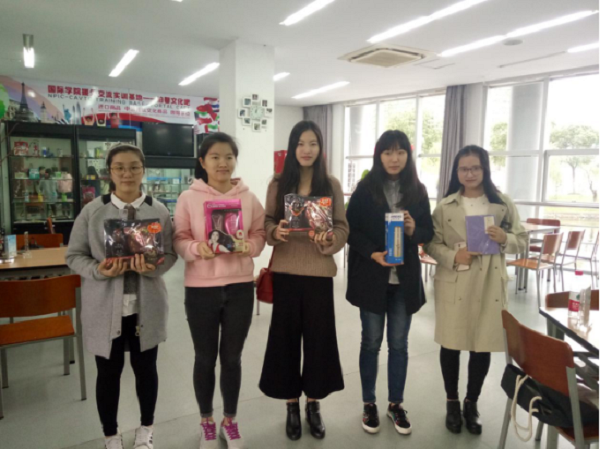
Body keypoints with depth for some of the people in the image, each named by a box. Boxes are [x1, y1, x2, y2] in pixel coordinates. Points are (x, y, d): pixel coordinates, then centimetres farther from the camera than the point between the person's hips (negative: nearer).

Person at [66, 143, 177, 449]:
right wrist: (98, 271, -19)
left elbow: (170, 254, 0)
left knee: (146, 368, 15)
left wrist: (152, 267, -21)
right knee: (108, 372, 13)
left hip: (146, 305, 1)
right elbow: (74, 255, 0)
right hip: (105, 306, 0)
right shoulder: (92, 211, -3)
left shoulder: (159, 211, -1)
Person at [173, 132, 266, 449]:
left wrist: (249, 247, -15)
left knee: (232, 357, 14)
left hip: (240, 287, 1)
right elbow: (179, 240, -2)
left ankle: (230, 421, 36)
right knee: (205, 358, 13)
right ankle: (206, 422, 36)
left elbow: (260, 235, 5)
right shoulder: (188, 198, -3)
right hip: (201, 288, -1)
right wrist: (196, 248, -22)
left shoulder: (248, 197, 2)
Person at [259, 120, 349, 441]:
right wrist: (275, 231, -17)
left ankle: (313, 404, 29)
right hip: (285, 270, 1)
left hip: (319, 271, 0)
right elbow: (266, 223, 5)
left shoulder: (332, 185, 1)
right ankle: (292, 405, 27)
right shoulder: (278, 185, 3)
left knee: (318, 336, 7)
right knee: (285, 336, 7)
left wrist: (330, 240, -20)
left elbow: (343, 228, 0)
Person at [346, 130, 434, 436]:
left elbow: (428, 232, 6)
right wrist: (372, 253, -19)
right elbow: (350, 229, -5)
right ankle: (369, 404, 26)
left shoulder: (418, 190, 3)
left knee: (399, 344, 12)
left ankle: (396, 404, 29)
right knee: (371, 342, 10)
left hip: (405, 279, 2)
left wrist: (413, 230, -16)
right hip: (371, 277, -2)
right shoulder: (365, 188, -4)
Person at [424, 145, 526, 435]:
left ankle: (472, 403, 31)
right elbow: (431, 243, -1)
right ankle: (452, 402, 29)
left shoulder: (503, 204, 2)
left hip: (489, 284, 1)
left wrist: (505, 239, -16)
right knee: (451, 344, 8)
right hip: (453, 283, 0)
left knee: (483, 346, 9)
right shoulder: (445, 206, 0)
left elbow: (522, 241, 6)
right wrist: (453, 256, -19)